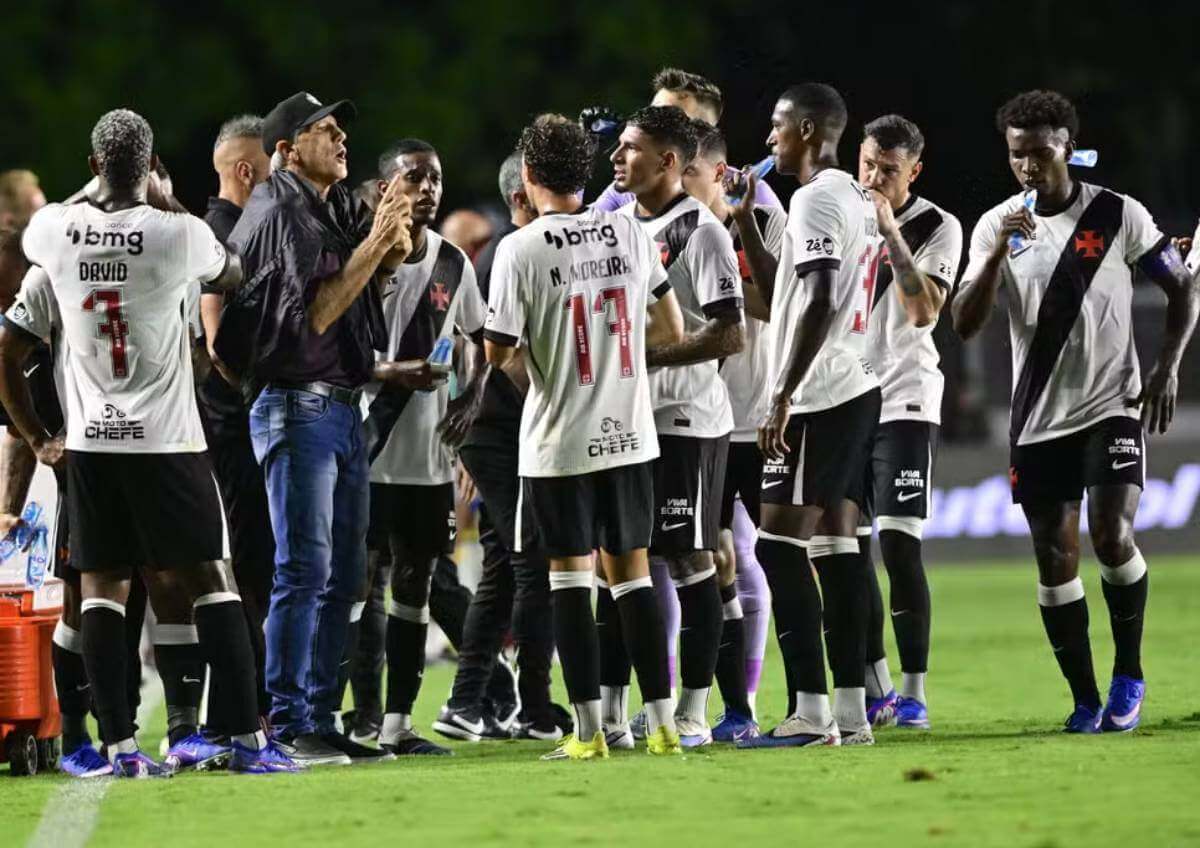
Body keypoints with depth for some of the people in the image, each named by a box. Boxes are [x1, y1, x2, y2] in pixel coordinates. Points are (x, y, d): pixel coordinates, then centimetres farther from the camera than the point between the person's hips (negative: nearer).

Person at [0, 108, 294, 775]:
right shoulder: (178, 235, -12)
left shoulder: (55, 231, -4)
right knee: (207, 581, 2)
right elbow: (232, 274, 12)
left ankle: (120, 744, 1)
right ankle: (248, 739, -1)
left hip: (91, 444, 3)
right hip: (166, 442, -3)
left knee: (102, 589, 6)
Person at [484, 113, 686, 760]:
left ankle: (589, 730, 0)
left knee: (570, 578, 3)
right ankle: (662, 722, 8)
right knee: (632, 573, 11)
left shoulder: (520, 250, -12)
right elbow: (671, 329, 8)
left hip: (561, 440, -4)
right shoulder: (629, 234, 1)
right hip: (630, 436, 4)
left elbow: (497, 352, -9)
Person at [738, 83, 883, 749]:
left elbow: (819, 306, -23)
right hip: (857, 388, 10)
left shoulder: (816, 200, -13)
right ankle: (850, 712, 7)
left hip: (817, 396, -10)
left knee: (780, 544, -9)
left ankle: (810, 712, -13)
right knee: (835, 544, 8)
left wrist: (783, 398, -23)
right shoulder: (857, 200, 18)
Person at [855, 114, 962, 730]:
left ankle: (913, 690, -9)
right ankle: (875, 689, 13)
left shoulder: (938, 229, -3)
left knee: (900, 543, -12)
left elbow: (924, 309, -16)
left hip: (904, 402, -5)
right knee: (850, 548, 4)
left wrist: (891, 237, -18)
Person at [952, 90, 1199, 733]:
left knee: (1112, 535, -18)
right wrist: (1000, 252, -20)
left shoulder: (1119, 216, -3)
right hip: (1038, 418, 3)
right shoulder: (996, 227, 2)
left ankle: (1129, 675, 1)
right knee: (1054, 557, 1)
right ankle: (1084, 699, 9)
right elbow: (965, 324, -7)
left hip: (1111, 407, -3)